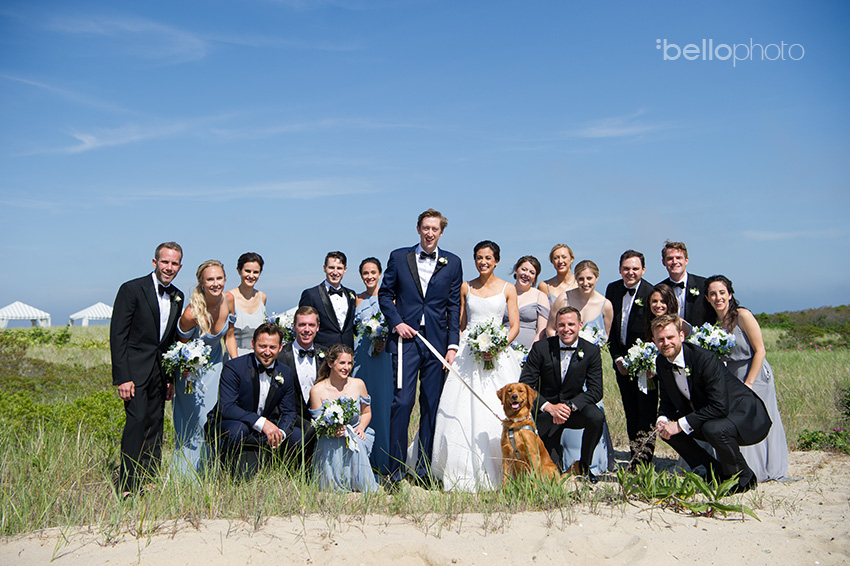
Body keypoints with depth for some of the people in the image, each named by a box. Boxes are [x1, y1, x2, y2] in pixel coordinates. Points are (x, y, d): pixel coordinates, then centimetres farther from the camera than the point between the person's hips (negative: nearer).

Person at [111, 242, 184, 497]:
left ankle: (149, 482, 13)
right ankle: (127, 486, -9)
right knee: (137, 420, -15)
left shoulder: (177, 297, 11)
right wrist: (122, 378, -15)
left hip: (160, 371, 6)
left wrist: (172, 378, 12)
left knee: (155, 425, 6)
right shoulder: (132, 289, -7)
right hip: (135, 369, -6)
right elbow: (117, 335, -10)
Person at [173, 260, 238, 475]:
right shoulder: (192, 313, -28)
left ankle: (207, 473, 22)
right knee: (193, 424, -2)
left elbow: (229, 336, 0)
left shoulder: (228, 300, -13)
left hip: (216, 364, 5)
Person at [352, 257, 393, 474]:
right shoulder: (358, 299, 12)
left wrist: (384, 340, -16)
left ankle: (384, 459, 8)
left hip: (384, 352, -3)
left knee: (383, 401, -2)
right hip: (362, 353, 3)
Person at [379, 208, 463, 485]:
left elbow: (454, 306, 7)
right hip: (406, 338, -1)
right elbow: (385, 294, 10)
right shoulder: (399, 257, 7)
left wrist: (452, 344, 1)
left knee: (432, 406, 5)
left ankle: (423, 469, 17)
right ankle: (395, 470, 3)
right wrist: (397, 322, -5)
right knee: (402, 402, -7)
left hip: (437, 343, 2)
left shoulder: (452, 263, 8)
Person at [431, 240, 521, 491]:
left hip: (497, 356, -1)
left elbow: (515, 326, 2)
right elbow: (460, 324, 14)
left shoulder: (508, 289, 6)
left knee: (497, 413, -7)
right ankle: (464, 473, 5)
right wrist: (453, 351, 2)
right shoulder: (466, 288, 11)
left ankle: (493, 474, 6)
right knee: (463, 414, -4)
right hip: (468, 354, 2)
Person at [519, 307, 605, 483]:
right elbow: (525, 385, -12)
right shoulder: (541, 348, -11)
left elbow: (596, 391, -11)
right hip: (546, 410, -1)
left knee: (596, 417, -32)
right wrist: (549, 407, -26)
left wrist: (569, 406, -27)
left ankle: (584, 465, -6)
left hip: (574, 408, 1)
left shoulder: (591, 351, -6)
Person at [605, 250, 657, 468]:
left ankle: (642, 461, -2)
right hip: (622, 360, 5)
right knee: (630, 413, 10)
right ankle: (635, 455, 18)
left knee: (646, 413, -6)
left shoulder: (651, 293, -11)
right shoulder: (612, 289, 6)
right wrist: (617, 358, 2)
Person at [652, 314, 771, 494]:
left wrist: (681, 425, -31)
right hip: (707, 419, 8)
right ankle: (716, 473, 8)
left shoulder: (705, 359, -28)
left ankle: (744, 478, -6)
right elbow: (667, 402, 6)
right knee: (666, 429, -7)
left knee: (714, 429, -37)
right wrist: (662, 420, -17)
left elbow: (719, 407, -31)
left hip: (747, 416, -8)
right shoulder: (662, 362, -4)